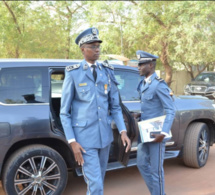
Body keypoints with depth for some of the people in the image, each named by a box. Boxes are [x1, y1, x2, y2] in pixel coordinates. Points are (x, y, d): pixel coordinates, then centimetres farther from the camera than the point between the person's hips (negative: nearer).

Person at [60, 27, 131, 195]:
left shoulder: (107, 71, 5)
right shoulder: (73, 73, -7)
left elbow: (115, 106, 7)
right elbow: (64, 112, -6)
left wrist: (123, 131, -6)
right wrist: (72, 142, -13)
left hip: (105, 134, 5)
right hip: (84, 136, -5)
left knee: (99, 179, 18)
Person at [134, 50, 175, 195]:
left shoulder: (159, 85, -16)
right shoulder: (143, 84, 10)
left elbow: (170, 111, -19)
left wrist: (163, 133, -26)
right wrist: (141, 115, 5)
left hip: (157, 133, -9)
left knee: (156, 169, 3)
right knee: (142, 164, 14)